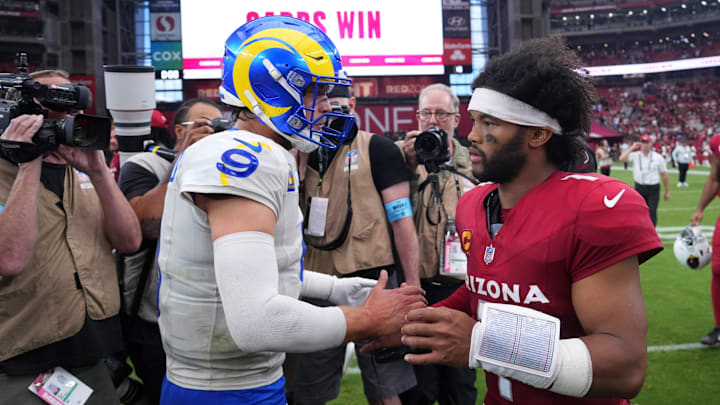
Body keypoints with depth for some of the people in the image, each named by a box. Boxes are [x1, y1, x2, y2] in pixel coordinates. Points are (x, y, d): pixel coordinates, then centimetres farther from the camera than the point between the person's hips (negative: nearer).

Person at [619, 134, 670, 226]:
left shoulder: (658, 157, 2)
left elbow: (664, 175, 5)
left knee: (652, 212, -5)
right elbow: (622, 158, -15)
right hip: (639, 188, 2)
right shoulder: (635, 155, 3)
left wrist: (667, 191, 4)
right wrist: (632, 148, -7)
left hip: (653, 188, -1)